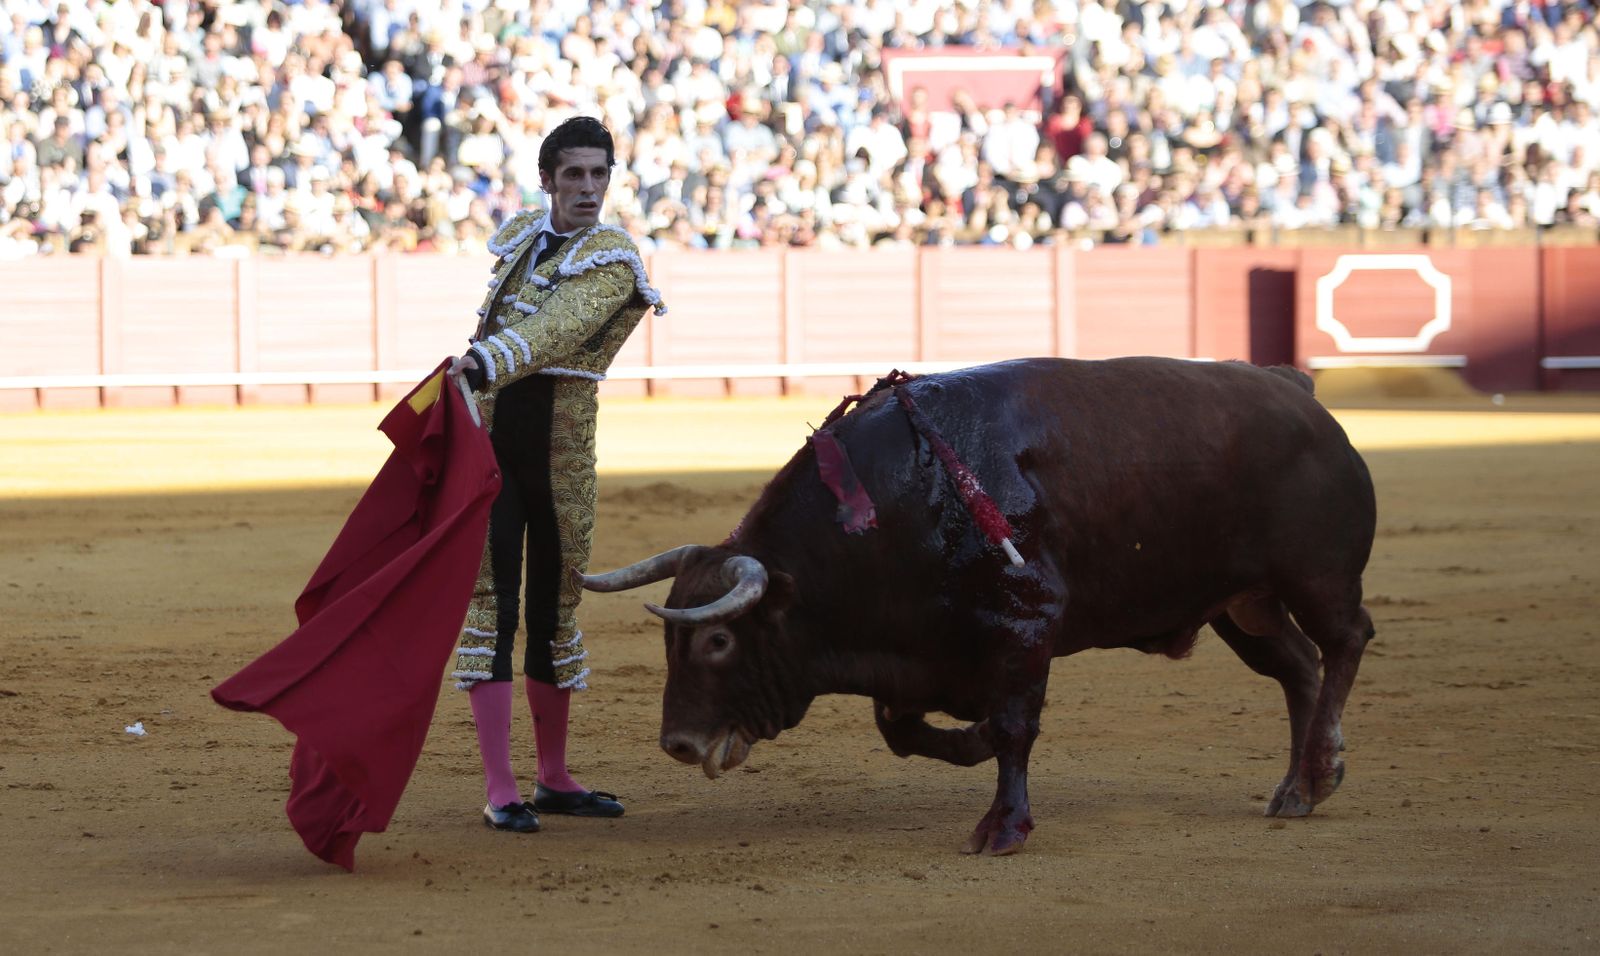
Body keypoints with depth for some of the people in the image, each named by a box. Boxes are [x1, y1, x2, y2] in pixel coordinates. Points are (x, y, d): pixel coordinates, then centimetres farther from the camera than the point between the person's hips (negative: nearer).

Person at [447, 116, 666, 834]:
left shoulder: (612, 259, -9)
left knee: (556, 605, 9)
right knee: (491, 600, -4)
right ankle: (500, 790, -5)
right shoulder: (520, 235, 8)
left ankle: (554, 779, 22)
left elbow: (556, 329, -27)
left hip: (560, 445, -2)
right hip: (488, 432, 2)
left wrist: (483, 364, -42)